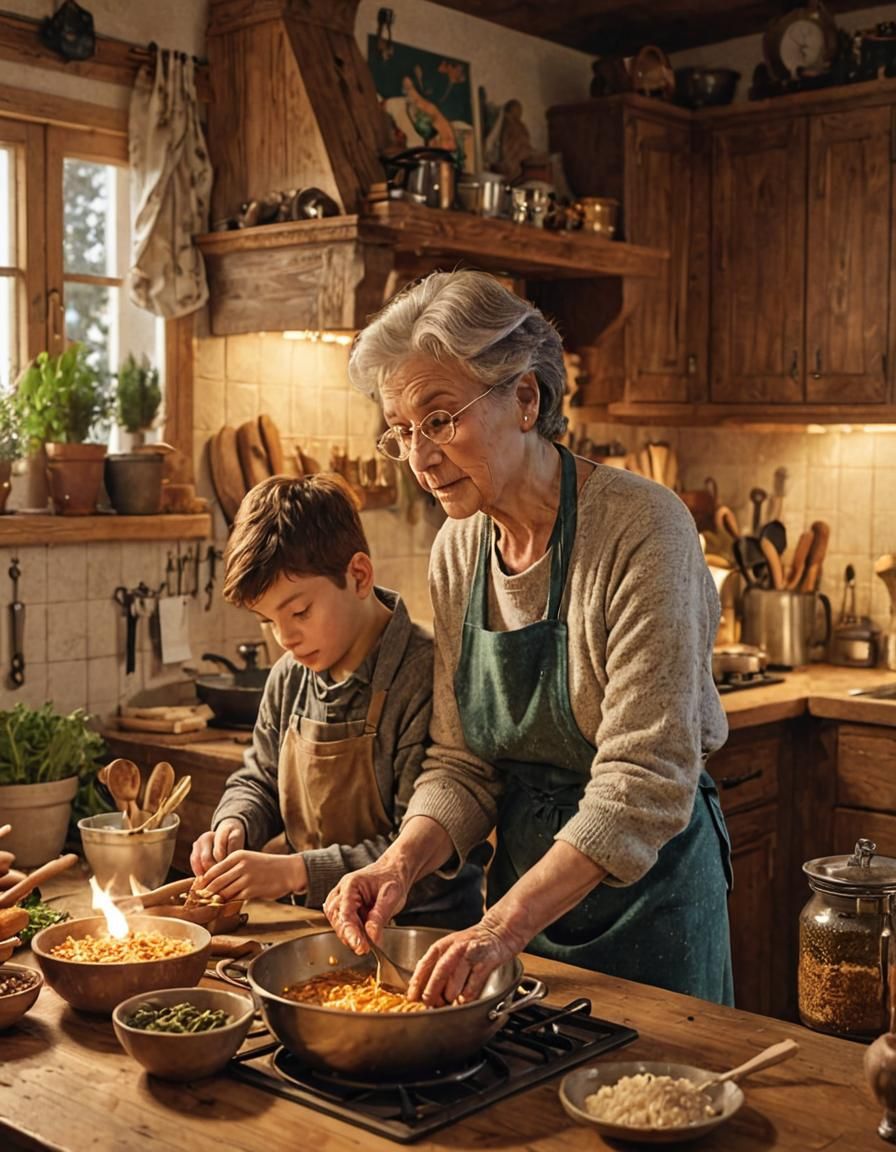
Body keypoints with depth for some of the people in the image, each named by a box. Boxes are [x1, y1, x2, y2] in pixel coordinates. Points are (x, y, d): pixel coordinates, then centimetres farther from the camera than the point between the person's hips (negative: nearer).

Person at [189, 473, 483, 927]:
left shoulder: (424, 678, -21)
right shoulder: (289, 678, 5)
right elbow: (258, 781, 21)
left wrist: (297, 871, -24)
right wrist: (234, 825, -2)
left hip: (422, 926, -6)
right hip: (314, 922, 6)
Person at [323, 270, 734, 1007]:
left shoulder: (641, 529, -22)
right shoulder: (458, 551, -1)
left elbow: (644, 781, -26)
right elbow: (462, 765, 0)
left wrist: (504, 925, -33)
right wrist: (404, 862, -19)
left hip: (648, 896, -6)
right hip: (524, 892, 6)